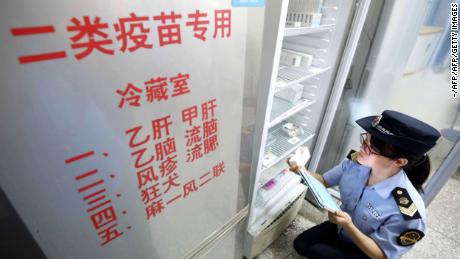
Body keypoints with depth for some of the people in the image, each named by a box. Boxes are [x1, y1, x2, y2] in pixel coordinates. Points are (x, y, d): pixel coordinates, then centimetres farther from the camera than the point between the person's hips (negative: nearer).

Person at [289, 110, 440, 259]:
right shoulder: (355, 162, -23)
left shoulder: (409, 212, -36)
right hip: (341, 228, 4)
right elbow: (325, 181, -6)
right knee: (300, 244, 2)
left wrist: (349, 227, -40)